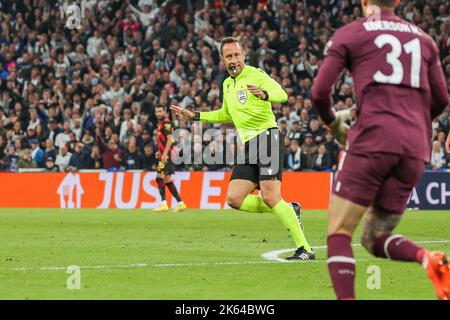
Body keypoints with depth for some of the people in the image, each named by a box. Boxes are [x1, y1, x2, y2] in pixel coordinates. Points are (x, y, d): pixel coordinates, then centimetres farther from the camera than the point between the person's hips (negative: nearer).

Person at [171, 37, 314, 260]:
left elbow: (281, 95, -23)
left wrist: (264, 94, -44)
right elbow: (226, 115, 35)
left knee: (270, 197, -19)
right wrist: (195, 116, 32)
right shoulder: (227, 84, 18)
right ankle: (289, 210, 11)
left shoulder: (255, 75, -7)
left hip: (267, 136, -8)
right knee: (234, 199, -3)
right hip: (248, 145, 8)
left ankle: (304, 249, -14)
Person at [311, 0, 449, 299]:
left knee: (339, 232, 2)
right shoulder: (423, 38, 21)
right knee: (374, 238, 12)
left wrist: (334, 123, 21)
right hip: (416, 148, 5)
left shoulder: (349, 34, 8)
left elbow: (320, 92, 2)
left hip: (373, 139, -4)